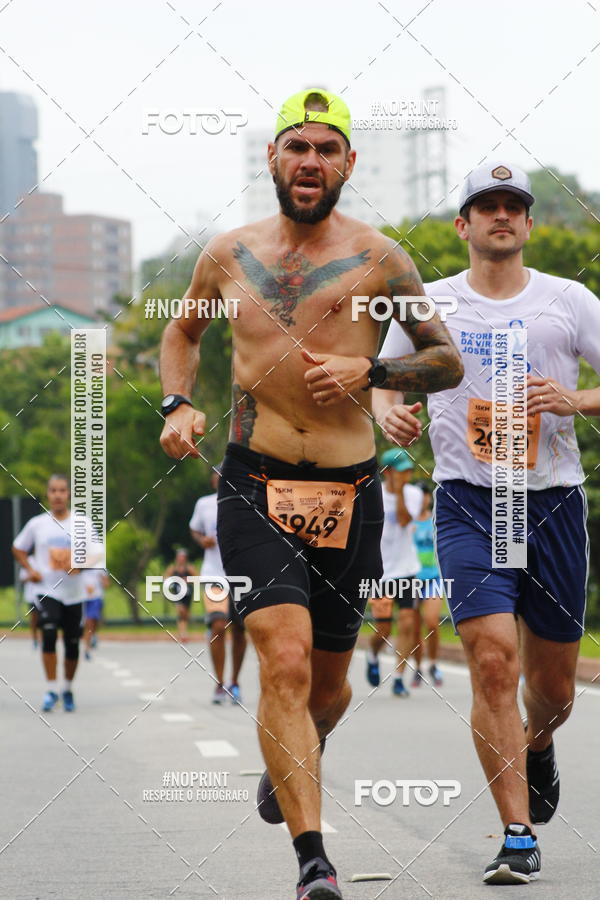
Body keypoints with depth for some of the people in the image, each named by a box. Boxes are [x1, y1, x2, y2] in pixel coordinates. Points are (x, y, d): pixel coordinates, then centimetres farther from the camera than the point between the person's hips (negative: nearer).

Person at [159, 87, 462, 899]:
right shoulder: (229, 255, 7)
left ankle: (294, 758, 49)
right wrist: (177, 405, 8)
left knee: (328, 679, 13)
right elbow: (183, 331, 26)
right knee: (284, 661, -18)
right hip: (254, 486, 0)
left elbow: (449, 362, 5)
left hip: (348, 492, 1)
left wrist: (367, 370, -12)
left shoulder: (375, 258, 0)